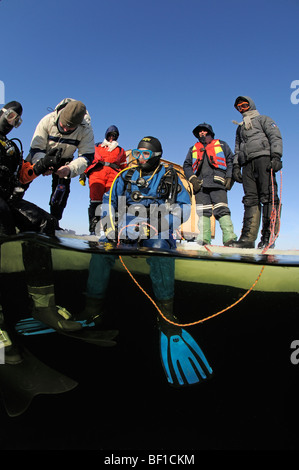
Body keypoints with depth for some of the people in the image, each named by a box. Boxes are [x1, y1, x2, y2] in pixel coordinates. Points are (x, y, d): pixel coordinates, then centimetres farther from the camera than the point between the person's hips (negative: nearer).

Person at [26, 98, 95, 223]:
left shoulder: (86, 129, -30)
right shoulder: (48, 120, -31)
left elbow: (87, 156, -29)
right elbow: (36, 148, -25)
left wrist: (71, 169, -49)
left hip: (64, 162, 0)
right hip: (42, 156, 1)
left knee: (62, 189, -15)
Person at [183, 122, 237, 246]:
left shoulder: (221, 145, 24)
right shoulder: (193, 149, 30)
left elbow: (231, 161, 15)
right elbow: (186, 165, 21)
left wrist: (229, 177, 0)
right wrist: (192, 178, 2)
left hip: (217, 182, -3)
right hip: (200, 184, 3)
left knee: (222, 210, -17)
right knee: (203, 212, -8)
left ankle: (229, 238, -23)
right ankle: (204, 239, -11)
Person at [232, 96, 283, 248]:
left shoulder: (263, 119, 18)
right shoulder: (240, 128, 34)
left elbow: (276, 137, 3)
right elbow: (237, 149, 30)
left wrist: (276, 156, -13)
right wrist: (236, 166, 13)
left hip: (263, 157, -5)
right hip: (247, 163, 5)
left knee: (268, 196, -16)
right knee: (250, 199, -7)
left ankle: (268, 236, -20)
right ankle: (248, 237, -14)